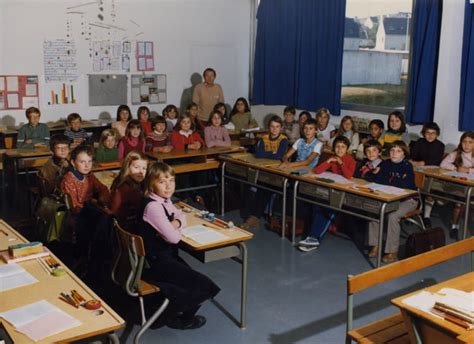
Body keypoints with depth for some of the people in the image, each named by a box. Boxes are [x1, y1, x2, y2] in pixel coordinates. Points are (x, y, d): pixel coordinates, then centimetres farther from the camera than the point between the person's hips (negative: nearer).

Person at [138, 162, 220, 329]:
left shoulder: (164, 200, 3)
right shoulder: (153, 206, -25)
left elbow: (182, 217, 13)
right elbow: (174, 237, -24)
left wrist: (176, 224, -9)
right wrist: (175, 229, -2)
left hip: (166, 255, 9)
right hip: (156, 261, -9)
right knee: (203, 285, -5)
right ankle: (174, 316, 16)